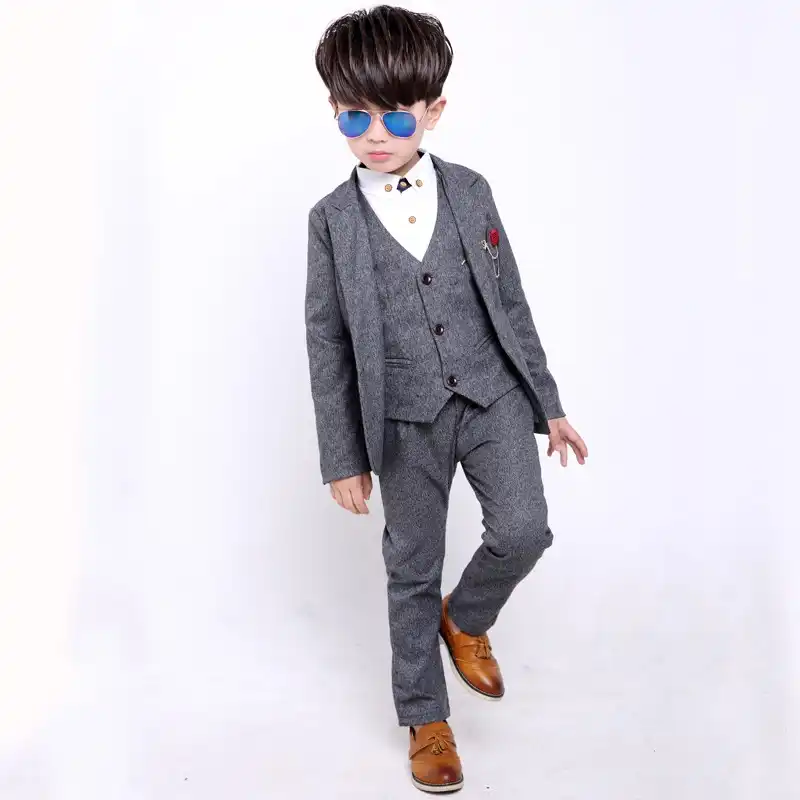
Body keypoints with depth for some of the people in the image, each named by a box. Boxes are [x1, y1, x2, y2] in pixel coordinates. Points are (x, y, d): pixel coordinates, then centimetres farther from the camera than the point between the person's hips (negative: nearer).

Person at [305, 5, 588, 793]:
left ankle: (465, 618, 22)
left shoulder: (470, 191, 1)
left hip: (493, 395, 2)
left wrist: (548, 403, 8)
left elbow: (509, 304, 7)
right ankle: (425, 718, 29)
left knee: (523, 530, -13)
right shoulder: (332, 219, -4)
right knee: (412, 569, 8)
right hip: (404, 421, -1)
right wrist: (344, 457, -1)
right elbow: (327, 345, -1)